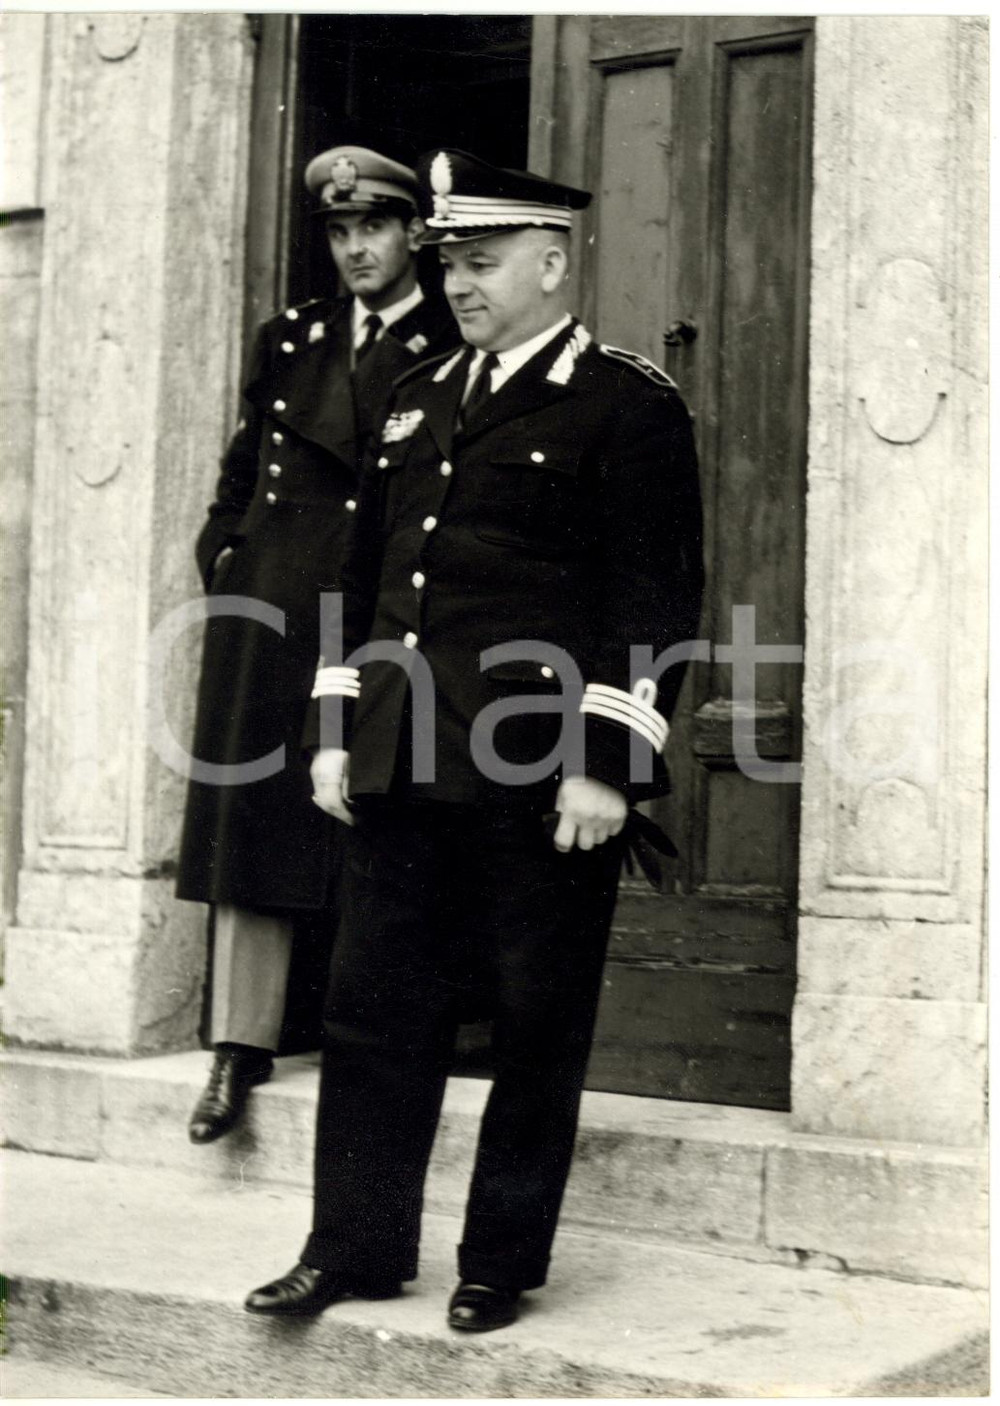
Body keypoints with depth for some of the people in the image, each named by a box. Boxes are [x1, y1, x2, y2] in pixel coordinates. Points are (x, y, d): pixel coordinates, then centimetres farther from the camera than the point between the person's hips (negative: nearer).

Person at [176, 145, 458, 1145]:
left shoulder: (455, 351, 2)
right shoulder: (290, 340, 17)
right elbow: (242, 470, 19)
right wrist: (225, 559, 7)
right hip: (271, 601, 4)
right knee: (252, 809, 2)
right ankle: (241, 1040, 7)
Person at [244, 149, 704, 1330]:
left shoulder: (627, 406, -4)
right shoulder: (420, 399, 16)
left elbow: (655, 601, -9)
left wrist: (607, 763, -15)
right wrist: (337, 731, 14)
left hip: (542, 779, -6)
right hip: (403, 769, 6)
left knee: (535, 1030, 4)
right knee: (374, 1009, 9)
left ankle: (502, 1263, 17)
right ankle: (356, 1247, 20)